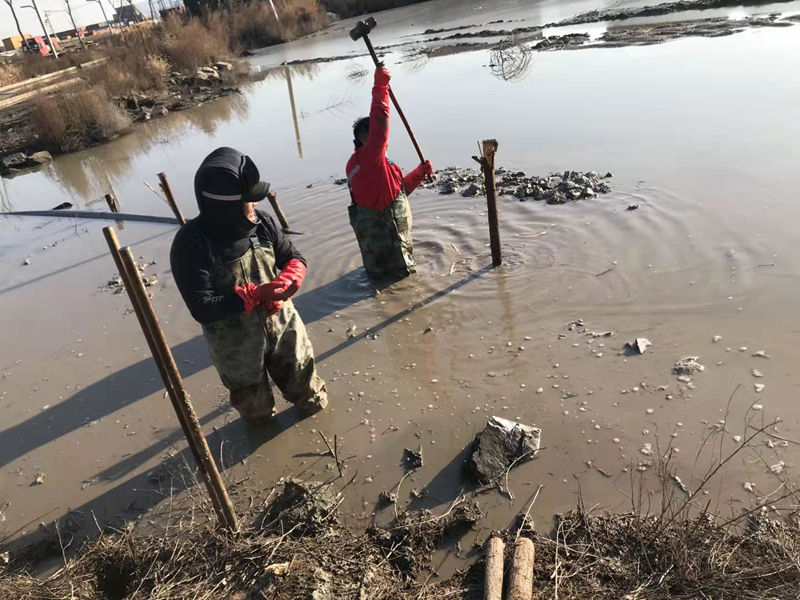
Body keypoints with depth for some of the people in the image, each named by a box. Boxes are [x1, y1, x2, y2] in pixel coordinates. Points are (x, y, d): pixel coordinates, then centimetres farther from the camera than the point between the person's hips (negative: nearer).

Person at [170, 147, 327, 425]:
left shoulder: (261, 222, -11)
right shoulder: (191, 244, -26)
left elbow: (294, 259, 0)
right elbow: (202, 309, -27)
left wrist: (282, 285, -22)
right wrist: (256, 295, -32)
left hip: (282, 323, 4)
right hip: (236, 345, -3)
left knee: (302, 379, 25)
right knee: (255, 405, 23)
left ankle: (315, 407, 55)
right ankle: (261, 423, 54)